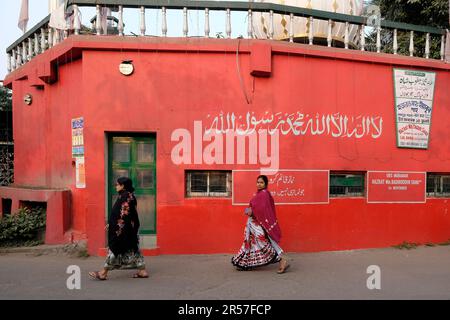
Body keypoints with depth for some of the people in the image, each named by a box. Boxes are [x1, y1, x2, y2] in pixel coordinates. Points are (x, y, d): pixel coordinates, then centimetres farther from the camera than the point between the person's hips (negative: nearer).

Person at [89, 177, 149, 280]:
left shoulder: (126, 196, -16)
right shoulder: (128, 196, 14)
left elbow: (123, 215, -20)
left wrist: (114, 226, -19)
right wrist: (110, 224, 20)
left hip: (123, 228, -10)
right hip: (129, 228, 10)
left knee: (114, 248, 1)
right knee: (132, 248, 10)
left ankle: (104, 273, 12)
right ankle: (142, 271, 13)